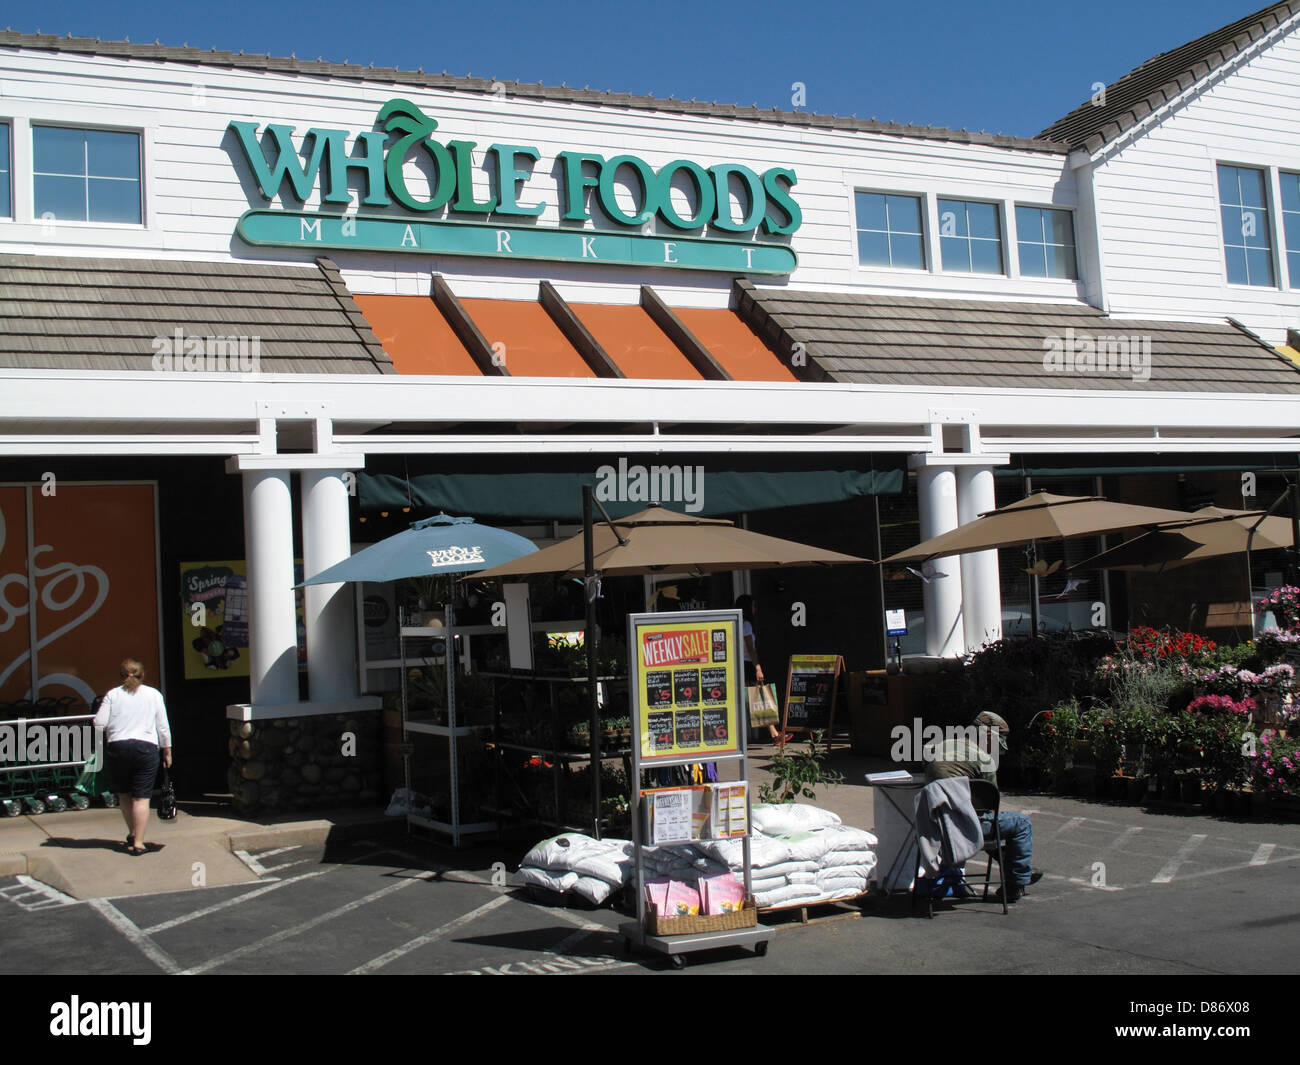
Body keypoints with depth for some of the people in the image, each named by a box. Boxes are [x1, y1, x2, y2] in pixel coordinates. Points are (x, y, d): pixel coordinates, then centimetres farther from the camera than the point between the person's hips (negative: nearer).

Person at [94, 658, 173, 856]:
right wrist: (167, 751, 15)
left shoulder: (112, 695, 5)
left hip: (118, 748, 1)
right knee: (141, 797, -1)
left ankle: (132, 833, 26)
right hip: (146, 748, -1)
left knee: (124, 793, 20)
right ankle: (138, 843, -3)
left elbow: (99, 724, -1)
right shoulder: (154, 694, 7)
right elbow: (163, 727, 7)